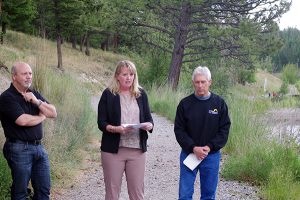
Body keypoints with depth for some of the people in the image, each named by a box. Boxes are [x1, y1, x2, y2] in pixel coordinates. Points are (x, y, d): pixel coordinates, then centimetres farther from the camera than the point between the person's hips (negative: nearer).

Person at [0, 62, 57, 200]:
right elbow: (23, 120, -21)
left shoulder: (34, 94, 13)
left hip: (38, 147, 7)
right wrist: (41, 117, -2)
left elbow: (53, 113, 6)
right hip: (19, 148, -7)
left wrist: (36, 101, -10)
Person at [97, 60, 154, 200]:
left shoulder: (141, 94, 8)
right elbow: (102, 123, -5)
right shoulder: (108, 94, -2)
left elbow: (149, 119, 9)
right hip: (113, 149, -2)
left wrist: (148, 125, -14)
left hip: (137, 150, 2)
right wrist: (117, 129, -22)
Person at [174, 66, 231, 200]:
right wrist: (193, 148, -15)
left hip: (212, 155, 1)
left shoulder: (219, 103, 0)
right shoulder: (185, 103, -2)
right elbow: (179, 130, -3)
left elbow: (224, 130, -1)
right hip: (188, 154, -1)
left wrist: (210, 147, -13)